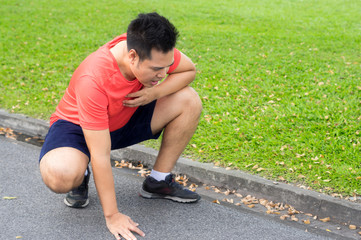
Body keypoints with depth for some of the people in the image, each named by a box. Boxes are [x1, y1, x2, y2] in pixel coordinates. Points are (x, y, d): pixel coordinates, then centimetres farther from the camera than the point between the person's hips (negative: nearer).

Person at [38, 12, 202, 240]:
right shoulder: (93, 80, -39)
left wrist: (155, 92, -26)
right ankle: (81, 177, 1)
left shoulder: (154, 50, -25)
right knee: (59, 176, -39)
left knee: (189, 101, -14)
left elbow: (189, 70, -5)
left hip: (128, 118, 6)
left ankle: (159, 181, 0)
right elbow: (100, 156, -35)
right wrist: (112, 216, -31)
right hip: (78, 126, -6)